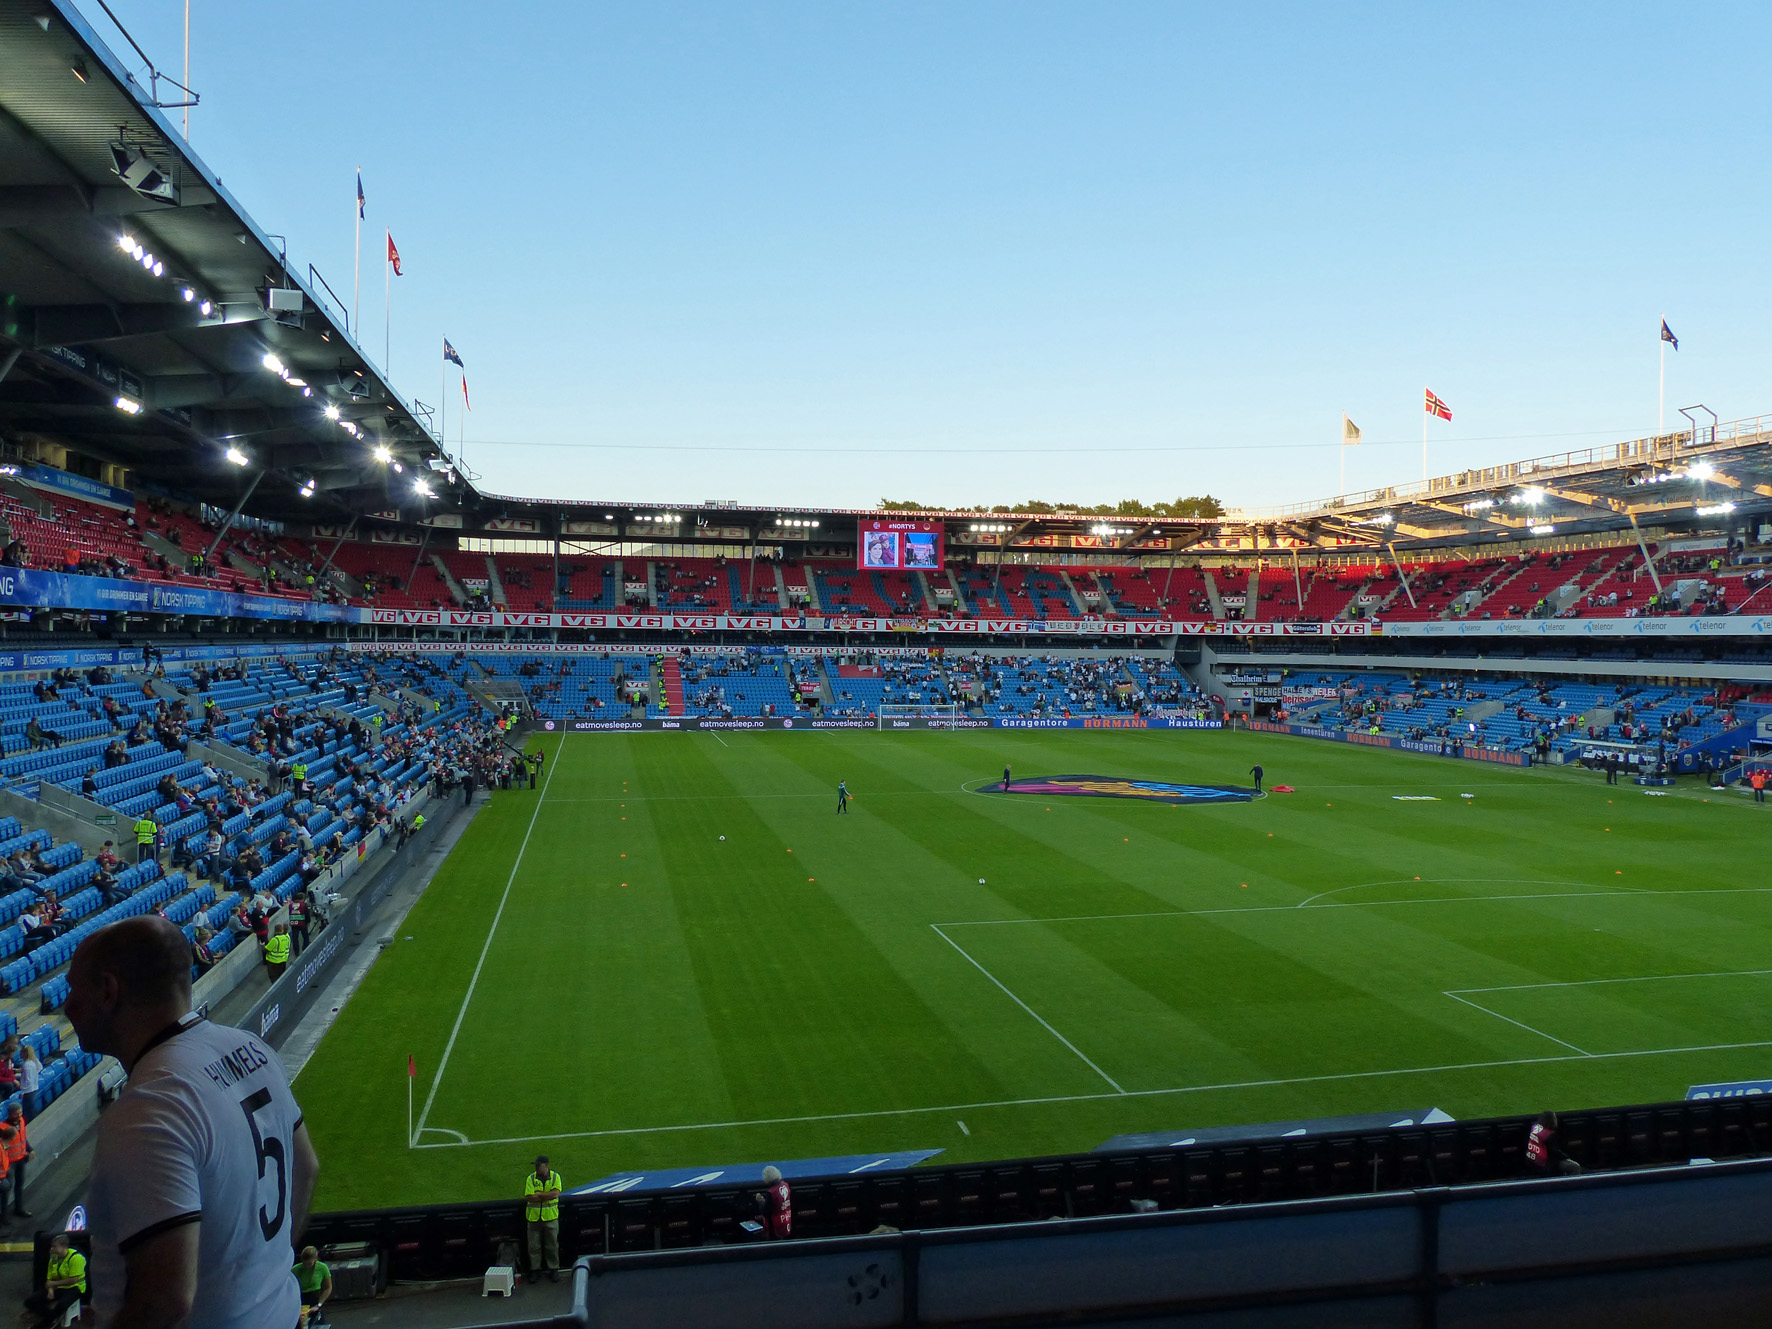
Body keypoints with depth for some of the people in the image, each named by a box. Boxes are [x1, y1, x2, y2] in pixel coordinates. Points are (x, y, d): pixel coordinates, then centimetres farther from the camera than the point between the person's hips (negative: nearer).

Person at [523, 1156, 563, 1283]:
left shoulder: (555, 1177, 0)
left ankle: (553, 1269, 18)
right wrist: (547, 1196, -11)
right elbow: (528, 1197, -10)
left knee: (552, 1245, 6)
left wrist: (539, 1195, -12)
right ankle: (535, 1270, 18)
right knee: (534, 1246, 5)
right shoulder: (530, 1178, 1)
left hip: (550, 1216, -1)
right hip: (534, 1217, 1)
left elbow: (555, 1193, -14)